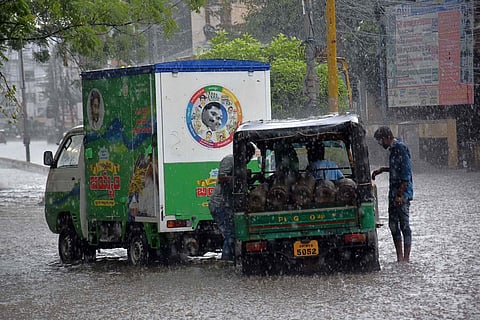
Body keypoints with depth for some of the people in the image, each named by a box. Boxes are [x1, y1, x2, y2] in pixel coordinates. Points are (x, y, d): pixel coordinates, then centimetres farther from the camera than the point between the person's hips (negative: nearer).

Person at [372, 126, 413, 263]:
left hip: (403, 193, -10)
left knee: (404, 225, -6)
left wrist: (400, 195, -22)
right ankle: (400, 257, 13)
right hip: (393, 193, 10)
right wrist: (382, 169, 25)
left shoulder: (401, 148, -14)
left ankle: (406, 258, -4)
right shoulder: (393, 149, 15)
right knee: (393, 225, 9)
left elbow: (406, 174, -19)